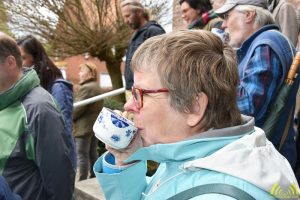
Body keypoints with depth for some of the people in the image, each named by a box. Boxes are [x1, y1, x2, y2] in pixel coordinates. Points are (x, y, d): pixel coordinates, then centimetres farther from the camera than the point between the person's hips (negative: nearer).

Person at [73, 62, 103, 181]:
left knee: (82, 155, -4)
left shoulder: (86, 88, -17)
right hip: (95, 125, 9)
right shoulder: (97, 88, 15)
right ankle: (93, 178, 22)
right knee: (93, 154, 14)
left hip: (84, 127, -9)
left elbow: (78, 108, -17)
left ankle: (82, 181, -2)